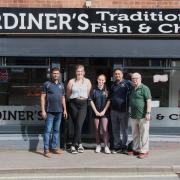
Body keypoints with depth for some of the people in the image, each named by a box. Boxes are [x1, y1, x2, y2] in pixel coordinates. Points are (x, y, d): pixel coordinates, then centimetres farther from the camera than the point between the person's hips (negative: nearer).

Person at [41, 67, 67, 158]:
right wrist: (43, 110, -11)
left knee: (56, 130, 10)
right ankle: (46, 150, -1)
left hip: (59, 111, 5)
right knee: (48, 130, -4)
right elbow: (42, 98, -4)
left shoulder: (61, 85, 14)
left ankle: (54, 147, 19)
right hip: (50, 111, -5)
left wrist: (65, 109, 13)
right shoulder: (47, 84, -2)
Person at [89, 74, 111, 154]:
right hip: (96, 112, 2)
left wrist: (104, 111, -8)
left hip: (104, 112, -2)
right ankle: (98, 146, 16)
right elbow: (91, 101, 2)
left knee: (105, 129, -7)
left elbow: (109, 101, -2)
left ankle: (106, 146, -2)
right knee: (97, 129, 7)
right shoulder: (94, 90, 3)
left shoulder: (107, 90, 0)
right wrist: (96, 111, -5)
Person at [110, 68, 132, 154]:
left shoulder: (127, 83, -3)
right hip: (114, 111, 5)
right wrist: (110, 108, 13)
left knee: (124, 129, 5)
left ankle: (124, 147, 14)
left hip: (124, 110, -5)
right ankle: (116, 146, 18)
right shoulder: (112, 85, 13)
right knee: (115, 130, 9)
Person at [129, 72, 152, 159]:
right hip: (134, 116, 8)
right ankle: (136, 149, 26)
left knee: (143, 134, 0)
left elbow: (149, 101, -13)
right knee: (135, 134, 15)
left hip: (143, 116, -8)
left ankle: (144, 151, 7)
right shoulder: (132, 89, 16)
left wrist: (148, 113, -20)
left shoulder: (144, 88, -8)